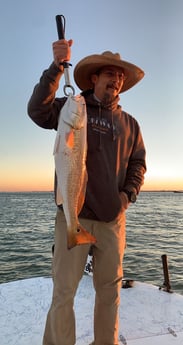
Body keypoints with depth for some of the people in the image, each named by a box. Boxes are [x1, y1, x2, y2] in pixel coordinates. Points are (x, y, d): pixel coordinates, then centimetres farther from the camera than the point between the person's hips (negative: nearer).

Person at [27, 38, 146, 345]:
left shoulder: (129, 123, 12)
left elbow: (138, 164, 13)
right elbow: (38, 110, -14)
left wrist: (128, 195, -2)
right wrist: (57, 66, -22)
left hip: (112, 219, 4)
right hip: (73, 216, -3)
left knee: (109, 289, 15)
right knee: (64, 291, 2)